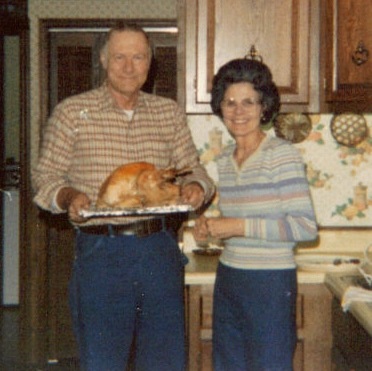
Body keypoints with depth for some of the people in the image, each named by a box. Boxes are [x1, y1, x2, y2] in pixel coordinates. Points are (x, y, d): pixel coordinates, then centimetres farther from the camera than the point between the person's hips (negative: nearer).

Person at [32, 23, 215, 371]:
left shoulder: (169, 112, 10)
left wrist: (196, 186, -9)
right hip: (100, 252, -3)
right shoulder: (72, 112, 0)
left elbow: (192, 168, 14)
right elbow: (45, 174, 1)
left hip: (160, 249, 3)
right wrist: (67, 196, -19)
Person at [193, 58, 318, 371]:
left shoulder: (282, 154, -12)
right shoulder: (225, 159, 10)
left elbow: (306, 226, -19)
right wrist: (212, 228, 0)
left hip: (270, 284, -7)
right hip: (228, 280, 7)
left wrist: (239, 226, -20)